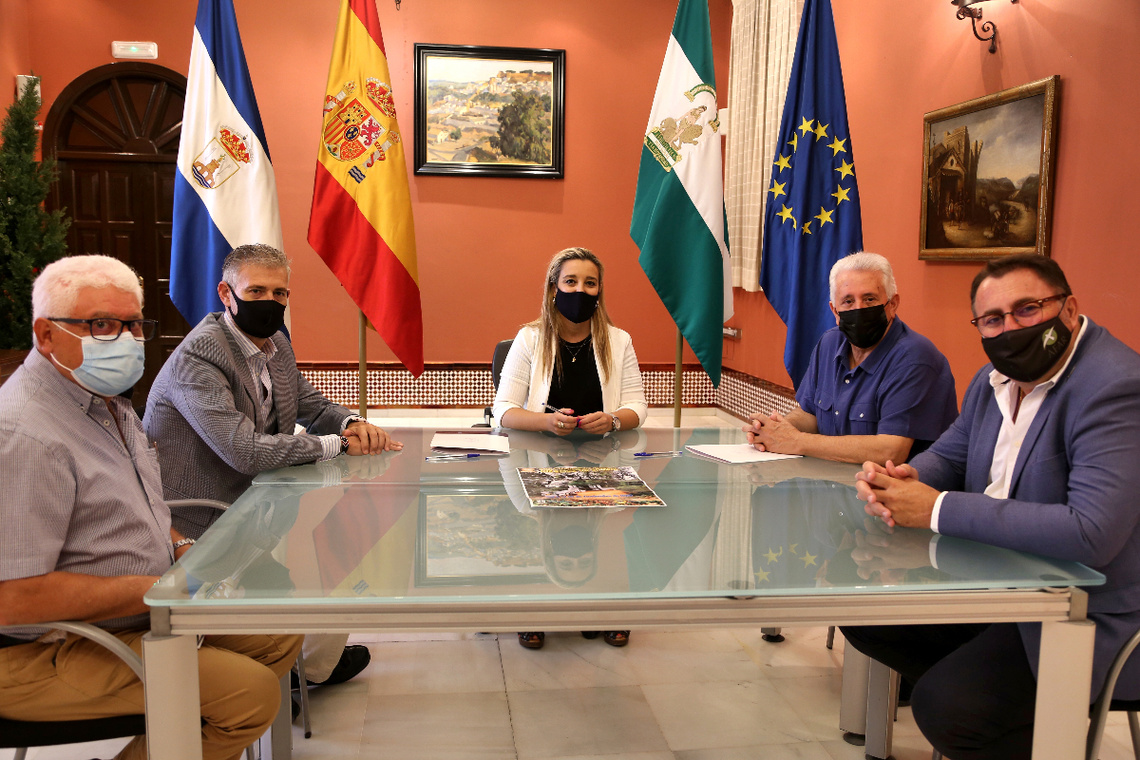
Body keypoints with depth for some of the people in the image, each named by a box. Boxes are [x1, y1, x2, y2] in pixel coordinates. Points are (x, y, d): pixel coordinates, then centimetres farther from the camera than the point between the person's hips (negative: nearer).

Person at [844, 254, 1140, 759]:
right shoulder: (997, 378, 3)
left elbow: (1093, 534, -33)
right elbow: (948, 455, 14)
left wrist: (938, 510, -28)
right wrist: (901, 481, -12)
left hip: (1089, 611, -8)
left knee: (945, 707, -20)